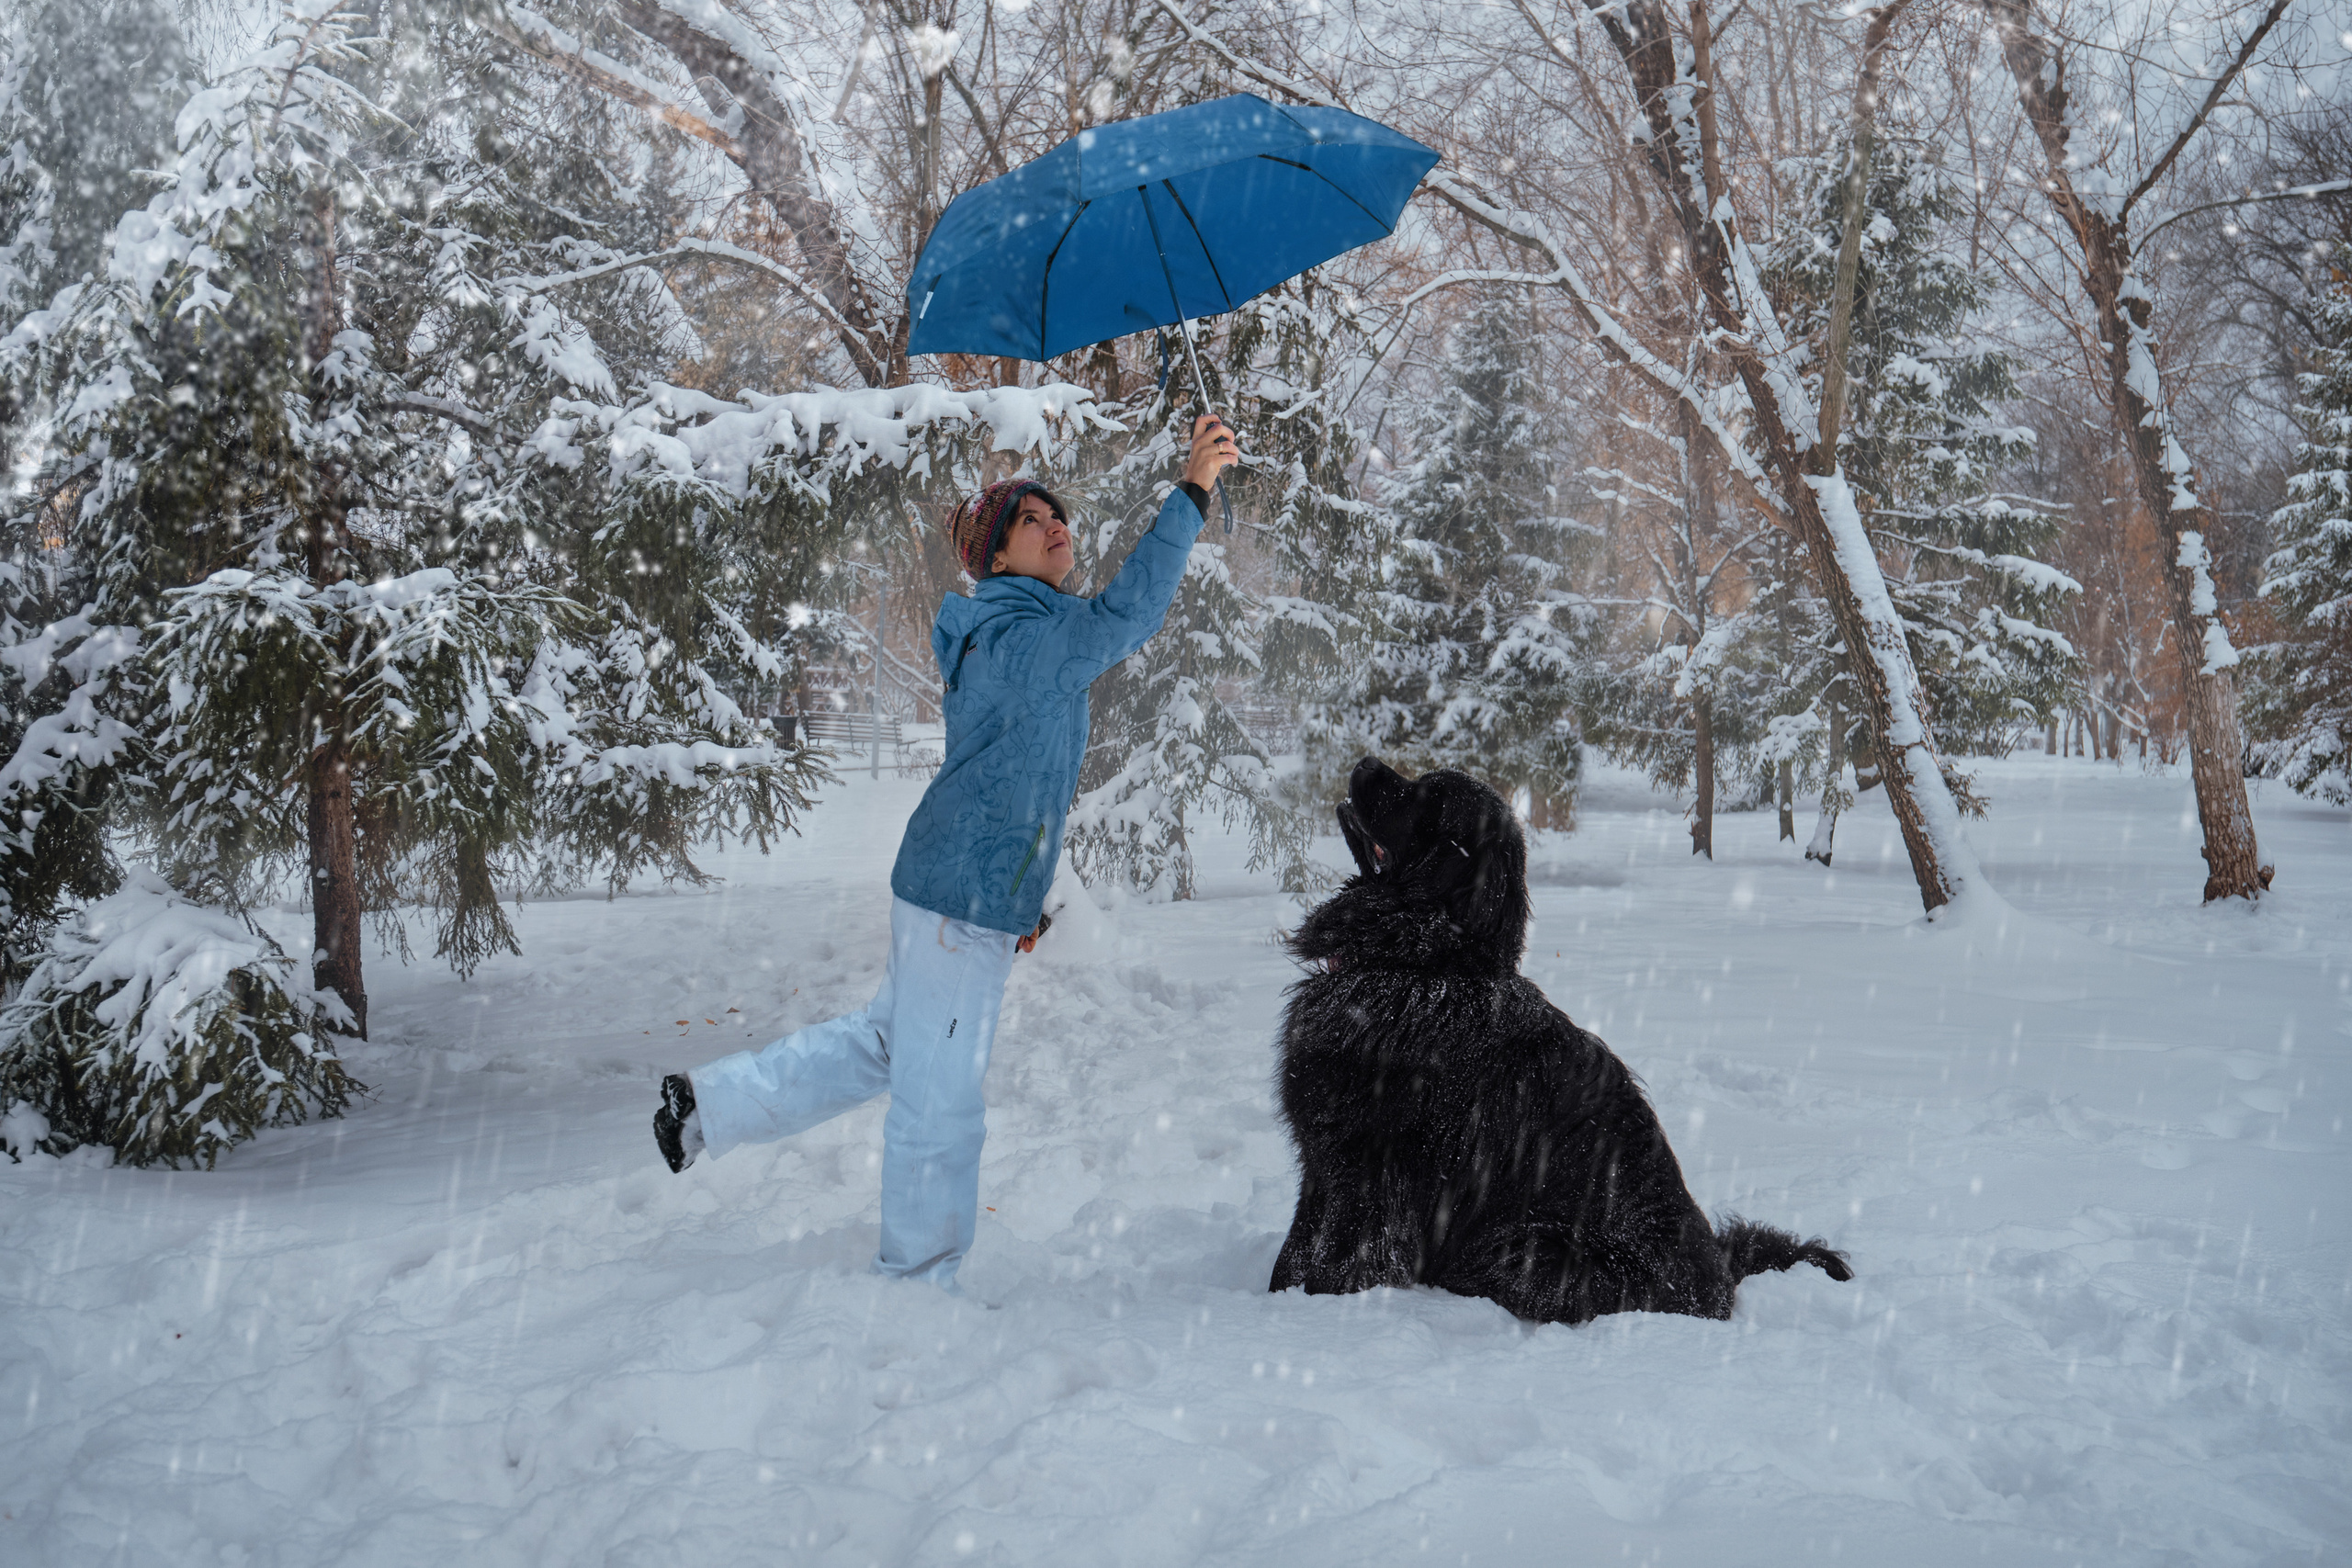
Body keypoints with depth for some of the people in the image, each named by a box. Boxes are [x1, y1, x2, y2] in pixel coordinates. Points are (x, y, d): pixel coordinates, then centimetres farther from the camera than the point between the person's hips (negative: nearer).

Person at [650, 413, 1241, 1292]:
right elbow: (1127, 615, -34)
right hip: (966, 898, -10)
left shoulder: (1000, 637, 14)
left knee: (887, 1039, 26)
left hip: (954, 889, 10)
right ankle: (920, 1281, 16)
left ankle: (709, 1105, 33)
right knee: (940, 1098, 3)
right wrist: (1192, 492, -36)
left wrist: (1018, 894, 23)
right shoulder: (1023, 641, -18)